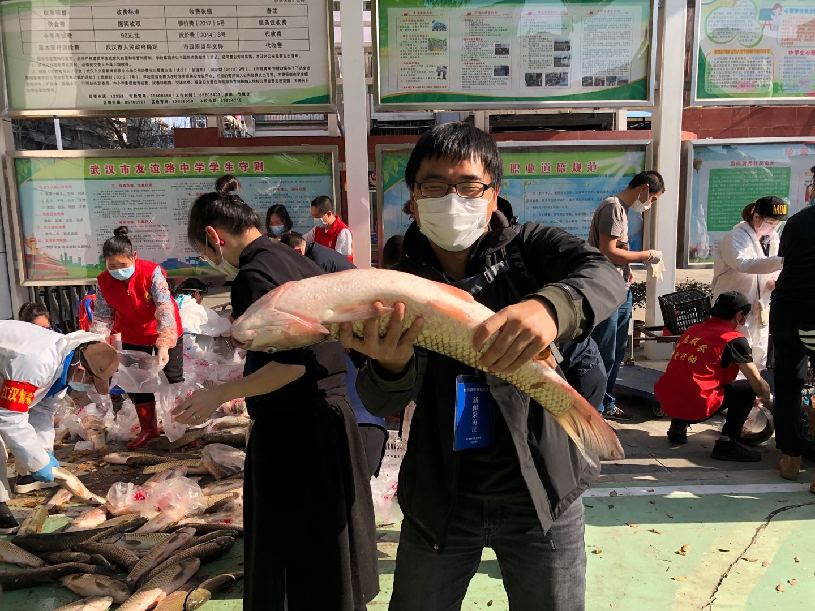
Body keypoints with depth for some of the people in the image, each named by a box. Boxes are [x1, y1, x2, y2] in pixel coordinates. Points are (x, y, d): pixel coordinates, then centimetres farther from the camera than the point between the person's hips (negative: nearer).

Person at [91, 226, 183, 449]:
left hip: (166, 332, -4)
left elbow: (165, 308, -36)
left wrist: (164, 345, -46)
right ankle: (148, 429, 24)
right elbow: (102, 317, -10)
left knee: (174, 380, 1)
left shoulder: (151, 272, -29)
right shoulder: (104, 282, -15)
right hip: (132, 337, 4)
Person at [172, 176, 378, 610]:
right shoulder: (297, 261, 11)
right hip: (331, 414, 9)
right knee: (330, 551, 22)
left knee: (286, 555, 7)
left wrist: (218, 395, -13)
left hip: (292, 432, -9)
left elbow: (290, 364, -24)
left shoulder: (254, 275, -16)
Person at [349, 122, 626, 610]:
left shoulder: (528, 247, -5)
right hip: (440, 497, 2)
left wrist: (550, 305, -47)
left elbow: (606, 274, -25)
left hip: (540, 490, -1)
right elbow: (382, 404, -14)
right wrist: (389, 366, -38)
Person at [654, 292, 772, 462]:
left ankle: (678, 426, 24)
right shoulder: (734, 339, -1)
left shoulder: (693, 329, 18)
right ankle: (727, 443, 2)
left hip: (665, 401, 7)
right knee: (748, 388, 9)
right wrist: (766, 397, 27)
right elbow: (758, 385, 2)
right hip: (694, 407, -7)